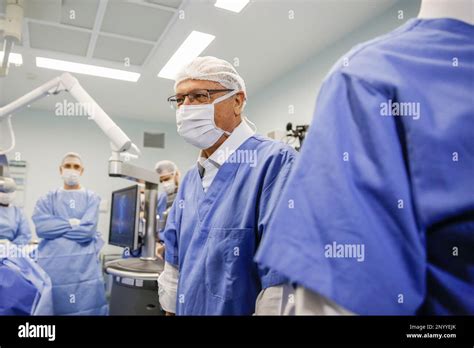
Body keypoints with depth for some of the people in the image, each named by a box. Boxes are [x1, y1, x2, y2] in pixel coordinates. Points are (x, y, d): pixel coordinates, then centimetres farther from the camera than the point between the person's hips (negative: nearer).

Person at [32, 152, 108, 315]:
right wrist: (71, 223, -8)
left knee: (86, 307, -1)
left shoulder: (91, 198, 4)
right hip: (54, 265, 1)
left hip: (84, 265, -1)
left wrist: (57, 227, -3)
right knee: (54, 307, 6)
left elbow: (88, 230, -9)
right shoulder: (48, 199, 9)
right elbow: (41, 227, -7)